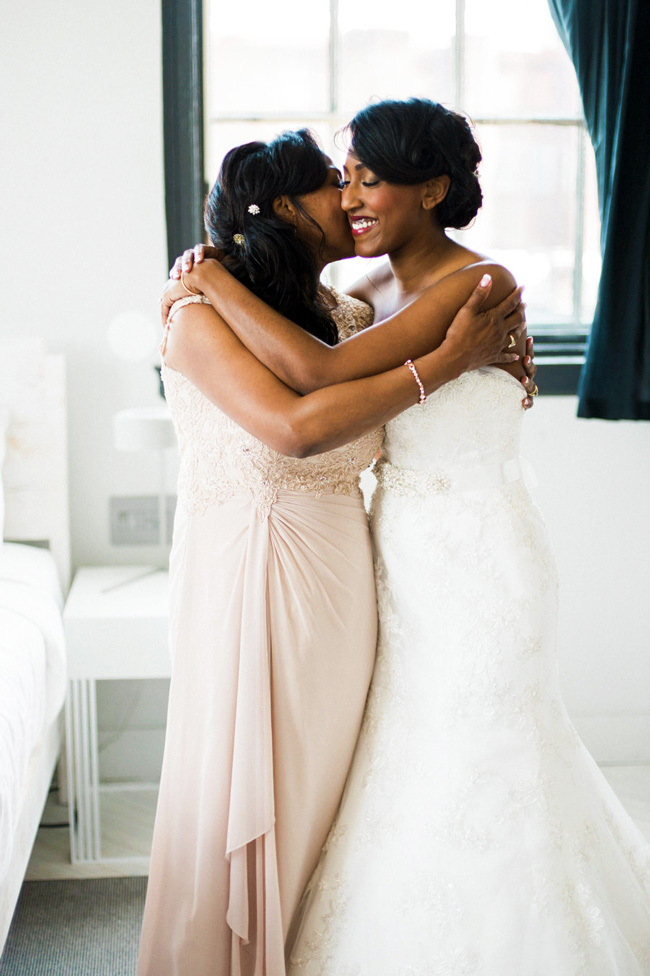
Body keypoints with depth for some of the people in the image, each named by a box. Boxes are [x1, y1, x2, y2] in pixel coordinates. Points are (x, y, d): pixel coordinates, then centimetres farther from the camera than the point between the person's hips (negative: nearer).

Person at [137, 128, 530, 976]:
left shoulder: (345, 315, 6)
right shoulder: (202, 317, -12)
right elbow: (295, 427, -27)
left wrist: (507, 334, 1)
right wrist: (446, 361, -23)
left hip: (338, 577, 6)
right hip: (243, 574, -6)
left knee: (320, 780, 15)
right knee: (242, 785, 5)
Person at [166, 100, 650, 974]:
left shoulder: (477, 287, -21)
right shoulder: (377, 288, 4)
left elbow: (319, 373, -31)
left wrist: (213, 279, -19)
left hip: (477, 565, -8)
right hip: (405, 558, 8)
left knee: (464, 782, 5)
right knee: (415, 767, 20)